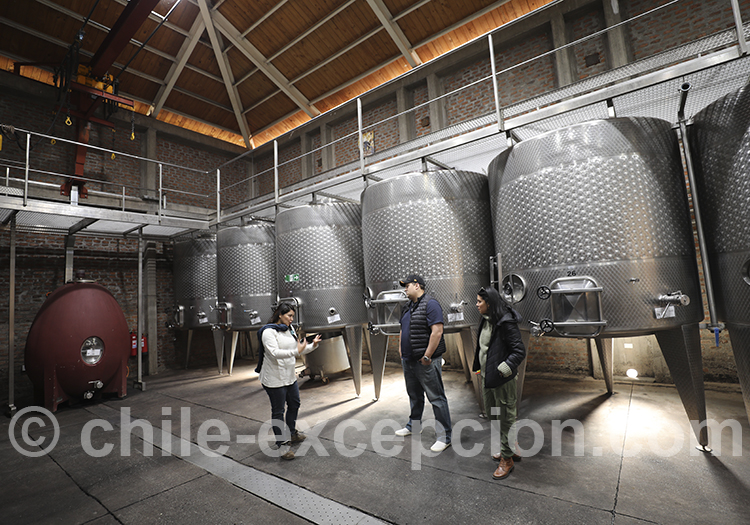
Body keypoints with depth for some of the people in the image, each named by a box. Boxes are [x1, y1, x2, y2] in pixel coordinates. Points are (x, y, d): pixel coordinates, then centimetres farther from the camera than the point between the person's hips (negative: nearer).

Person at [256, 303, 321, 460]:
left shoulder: (289, 329, 8)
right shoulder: (269, 332, -18)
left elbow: (298, 351, 12)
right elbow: (274, 353, -31)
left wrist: (313, 345, -3)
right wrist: (296, 351, -39)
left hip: (290, 376, 9)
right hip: (274, 379, -9)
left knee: (294, 404, 21)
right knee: (278, 411, 3)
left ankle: (292, 433, 42)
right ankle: (281, 444, 16)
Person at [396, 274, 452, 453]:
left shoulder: (430, 304, -15)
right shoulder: (408, 307, 13)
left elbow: (437, 331, -22)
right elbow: (403, 329, 23)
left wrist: (427, 356, -21)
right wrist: (401, 350, 16)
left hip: (426, 362, -9)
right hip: (409, 361, 9)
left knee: (436, 398, -1)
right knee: (414, 395, 22)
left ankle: (444, 436, 9)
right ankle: (413, 425, 39)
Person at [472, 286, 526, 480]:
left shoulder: (506, 323, -20)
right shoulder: (486, 321, 6)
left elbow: (520, 351, -20)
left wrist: (503, 370, -24)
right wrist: (479, 368, 14)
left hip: (502, 380, -9)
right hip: (487, 377, 9)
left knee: (505, 418, 7)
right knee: (491, 414, 21)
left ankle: (507, 459, 24)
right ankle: (509, 450, 41)